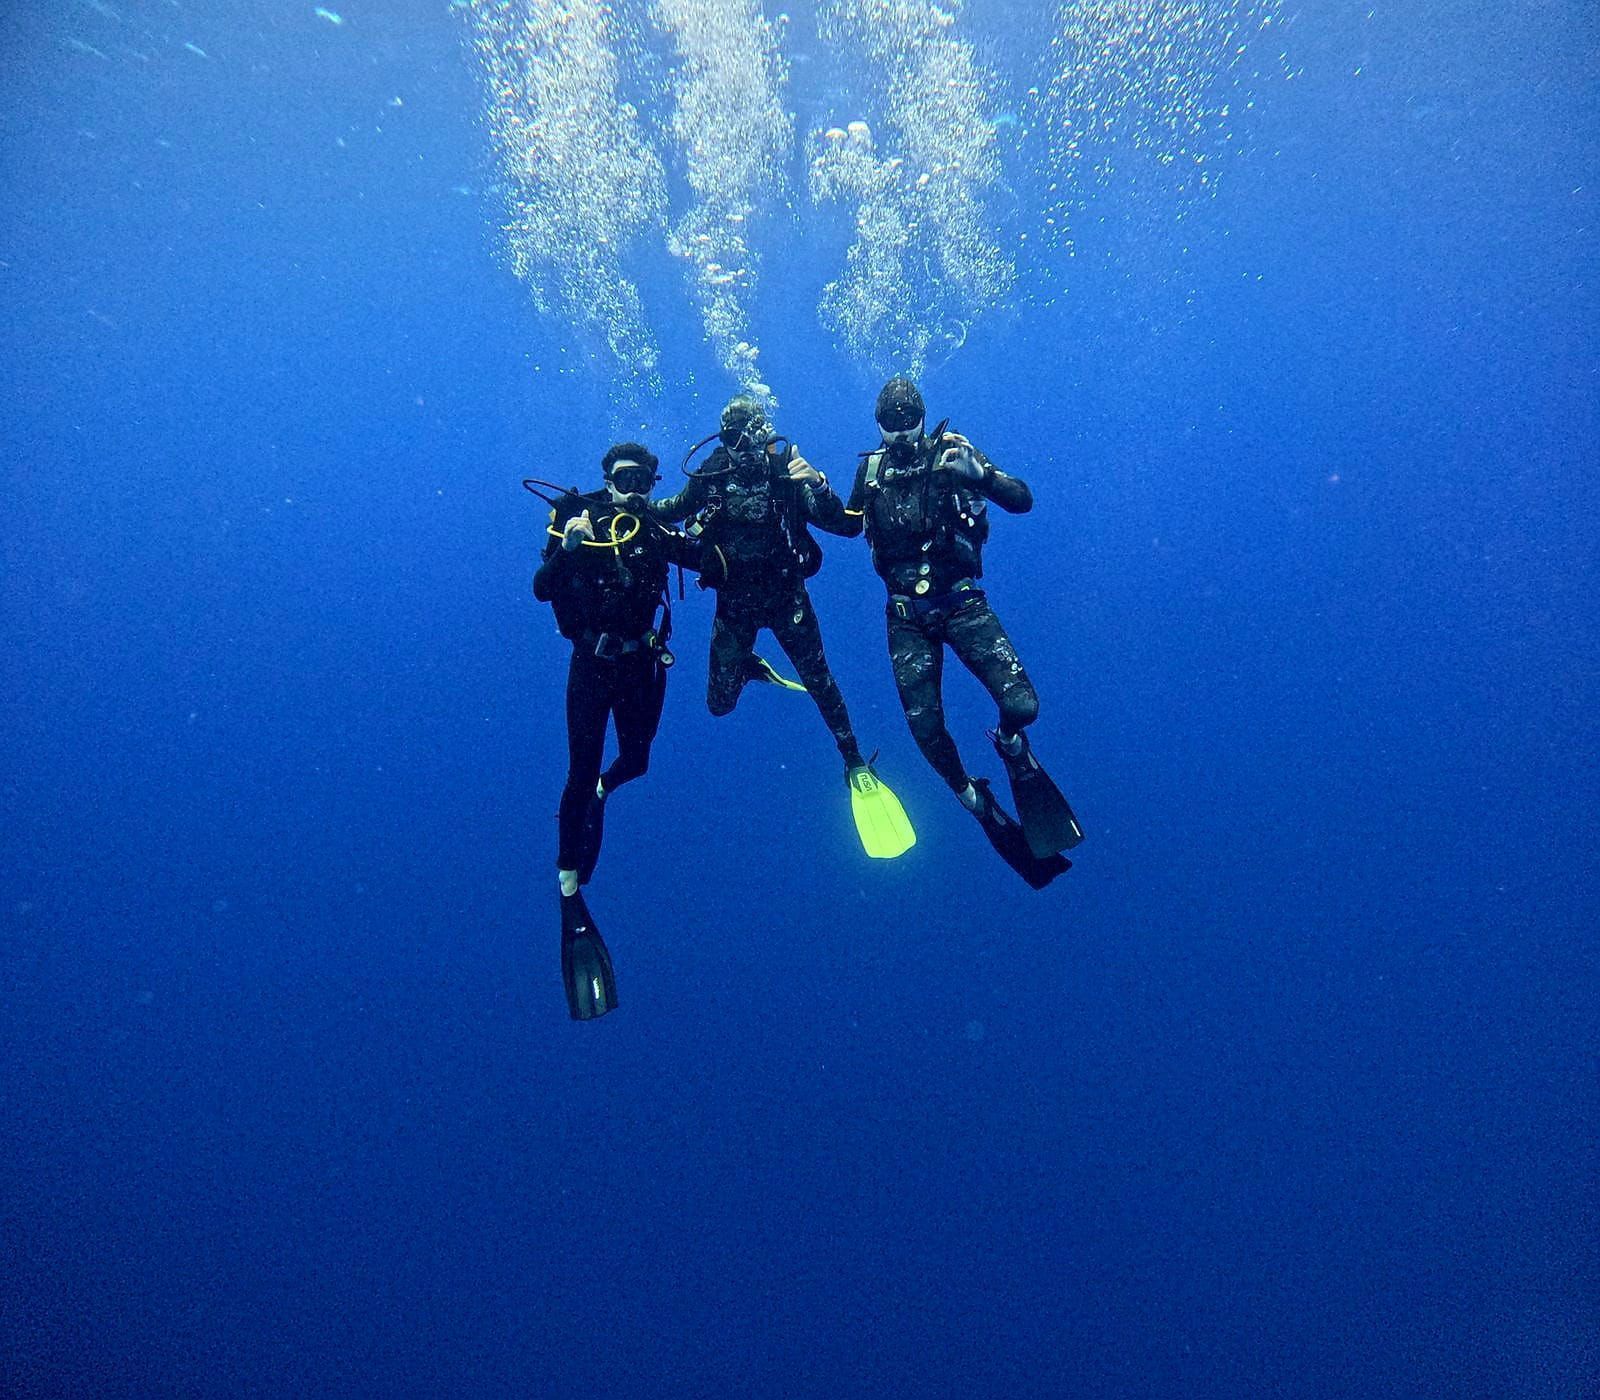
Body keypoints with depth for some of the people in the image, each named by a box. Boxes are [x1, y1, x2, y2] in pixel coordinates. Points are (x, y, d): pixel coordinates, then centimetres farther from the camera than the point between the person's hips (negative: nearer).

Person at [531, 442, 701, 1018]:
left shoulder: (657, 528, 0)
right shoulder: (578, 518, -8)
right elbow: (542, 589, -16)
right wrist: (567, 548, -32)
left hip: (643, 664, 3)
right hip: (592, 663, -3)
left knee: (636, 760, 14)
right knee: (581, 774, -5)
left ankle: (601, 792, 53)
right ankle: (569, 895, 3)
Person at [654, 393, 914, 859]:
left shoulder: (788, 468, -15)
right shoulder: (712, 473, -11)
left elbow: (839, 523, -22)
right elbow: (676, 509, 8)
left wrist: (817, 484, -39)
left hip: (786, 596, -2)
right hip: (734, 603, 2)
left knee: (819, 682, 0)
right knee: (720, 703, 7)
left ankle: (855, 766, 18)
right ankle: (749, 666, 42)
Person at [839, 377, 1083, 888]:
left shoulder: (954, 452, -5)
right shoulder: (871, 469, 5)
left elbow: (1023, 501, -12)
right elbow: (849, 524, 22)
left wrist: (978, 473, -31)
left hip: (962, 603, -3)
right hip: (906, 616, 3)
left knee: (1021, 704, -17)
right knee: (925, 729, 0)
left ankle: (1011, 744, 22)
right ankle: (984, 811, 25)